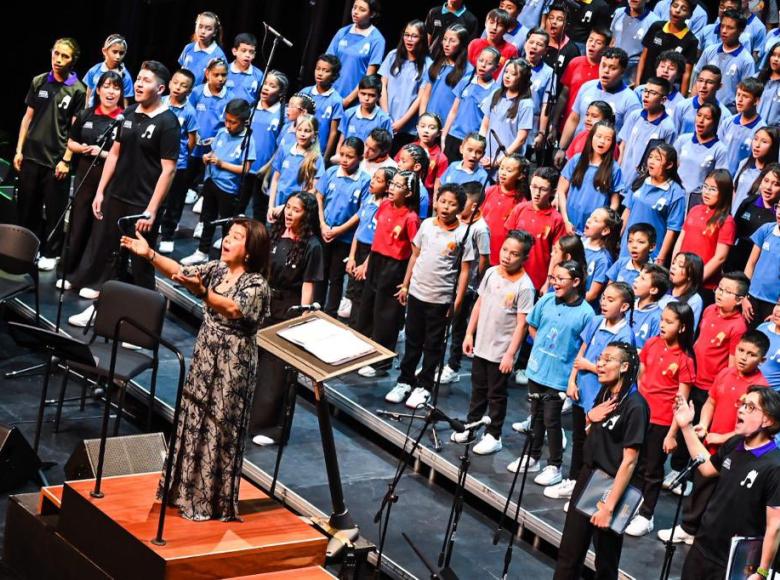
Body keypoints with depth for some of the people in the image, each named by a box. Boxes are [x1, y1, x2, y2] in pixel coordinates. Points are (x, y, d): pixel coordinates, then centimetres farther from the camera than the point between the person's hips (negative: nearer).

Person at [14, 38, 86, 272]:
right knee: (26, 205, 8)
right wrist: (19, 150, 5)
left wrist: (66, 160, -10)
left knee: (54, 209, 4)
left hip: (56, 158, -3)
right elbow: (28, 117, 10)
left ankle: (50, 253, 16)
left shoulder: (77, 90, -5)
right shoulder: (38, 82, 5)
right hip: (31, 154, 3)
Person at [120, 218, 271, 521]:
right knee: (193, 420, 13)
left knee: (220, 428, 1)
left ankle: (212, 501, 13)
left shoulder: (256, 285, -15)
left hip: (233, 366, -7)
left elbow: (233, 309, -31)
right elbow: (181, 272, 0)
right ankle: (188, 489, 27)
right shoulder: (216, 269, 5)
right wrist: (149, 254, -13)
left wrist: (201, 291, -46)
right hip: (205, 356, 7)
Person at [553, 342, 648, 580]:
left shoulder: (634, 406, -20)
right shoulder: (604, 394, 5)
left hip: (611, 488, -8)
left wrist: (609, 505, -24)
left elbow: (629, 461, -22)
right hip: (587, 478, 8)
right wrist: (590, 418, -3)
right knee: (568, 555, 12)